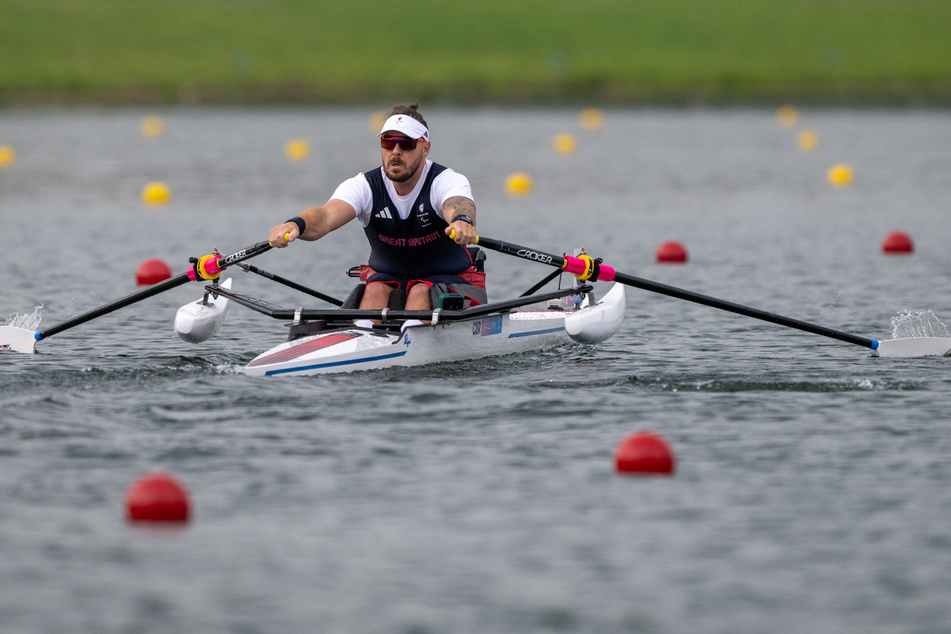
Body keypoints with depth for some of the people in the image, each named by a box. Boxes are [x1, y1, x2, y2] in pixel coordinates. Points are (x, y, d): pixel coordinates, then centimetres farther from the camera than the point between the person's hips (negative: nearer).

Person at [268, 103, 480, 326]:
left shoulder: (446, 181, -17)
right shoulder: (364, 186, -10)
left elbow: (458, 205, -41)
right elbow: (326, 215, -30)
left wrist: (462, 221, -69)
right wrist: (296, 225, -55)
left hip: (447, 280, -2)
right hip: (388, 278, 2)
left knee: (421, 292, -34)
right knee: (375, 291, -30)